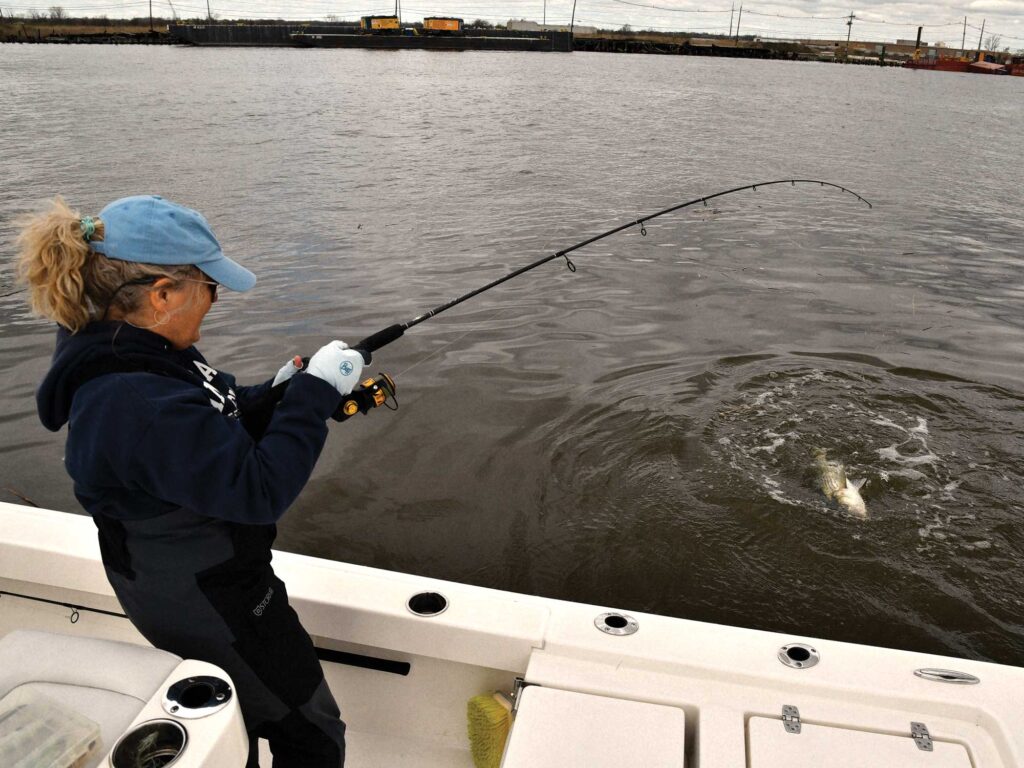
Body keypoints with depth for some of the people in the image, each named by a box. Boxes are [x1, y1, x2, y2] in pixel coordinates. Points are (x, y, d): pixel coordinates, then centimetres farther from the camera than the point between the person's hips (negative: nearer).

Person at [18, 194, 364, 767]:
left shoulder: (129, 351, -3)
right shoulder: (134, 403, -34)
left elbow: (218, 424, 9)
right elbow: (259, 489, -33)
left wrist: (280, 392, -9)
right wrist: (316, 392, -26)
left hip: (180, 585, 10)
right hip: (208, 604, -10)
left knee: (234, 720, 31)